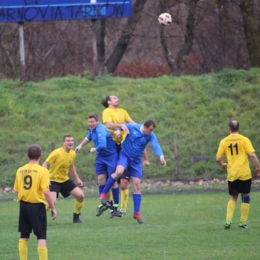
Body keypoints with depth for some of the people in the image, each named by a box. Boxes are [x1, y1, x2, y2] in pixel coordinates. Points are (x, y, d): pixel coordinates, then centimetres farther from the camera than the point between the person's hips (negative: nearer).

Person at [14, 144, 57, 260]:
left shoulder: (20, 170, 3)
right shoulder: (42, 171, -11)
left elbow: (16, 191, 6)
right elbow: (46, 192, -16)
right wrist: (53, 208, -7)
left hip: (23, 206, 4)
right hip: (37, 206, -4)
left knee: (24, 236, 13)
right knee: (41, 237, 0)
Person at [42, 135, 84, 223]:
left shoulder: (73, 154, 1)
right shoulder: (57, 153, -20)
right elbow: (45, 164, -19)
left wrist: (77, 179, 18)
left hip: (65, 180, 7)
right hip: (53, 180, -7)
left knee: (80, 195, -3)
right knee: (52, 201, -27)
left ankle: (76, 217, 14)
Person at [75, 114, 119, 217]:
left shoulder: (101, 130, -28)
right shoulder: (92, 129, 2)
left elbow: (102, 145, -41)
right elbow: (89, 137, 27)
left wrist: (94, 149, -21)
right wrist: (81, 145, 22)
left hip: (111, 156, -8)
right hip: (100, 157, 8)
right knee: (101, 179, 4)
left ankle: (116, 205, 7)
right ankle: (103, 204, 14)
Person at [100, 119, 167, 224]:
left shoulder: (151, 136, -13)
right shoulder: (132, 128, -14)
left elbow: (156, 145, -31)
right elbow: (121, 126, 4)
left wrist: (161, 156, -49)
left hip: (136, 161, 2)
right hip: (125, 155, -2)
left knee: (137, 185, -1)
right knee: (119, 172, -33)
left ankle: (136, 213, 7)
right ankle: (104, 193, -16)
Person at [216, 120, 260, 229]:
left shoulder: (224, 141, 2)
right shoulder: (244, 139, -4)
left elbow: (218, 159, 1)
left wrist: (223, 165, 21)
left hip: (232, 174, 2)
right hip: (245, 174, -2)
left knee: (233, 197, 13)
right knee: (245, 196, 11)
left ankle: (228, 221, -3)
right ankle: (243, 222, 10)